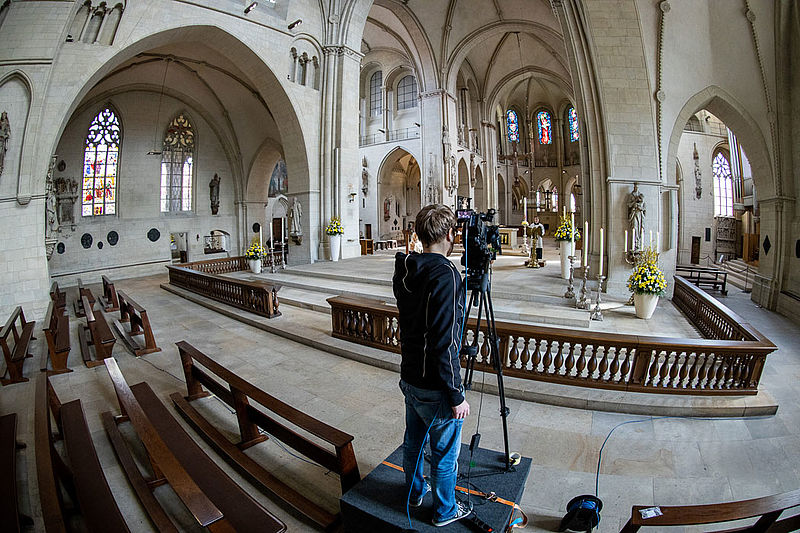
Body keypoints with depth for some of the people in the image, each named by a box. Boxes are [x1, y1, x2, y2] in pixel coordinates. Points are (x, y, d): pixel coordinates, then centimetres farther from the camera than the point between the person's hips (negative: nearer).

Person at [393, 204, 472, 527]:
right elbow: (445, 345, -27)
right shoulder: (445, 276, -26)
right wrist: (457, 396, -16)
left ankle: (415, 492, 50)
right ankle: (445, 511, 39)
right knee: (445, 454, 17)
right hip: (435, 388, -7)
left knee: (413, 442, 27)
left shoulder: (404, 272, -2)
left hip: (409, 378, 7)